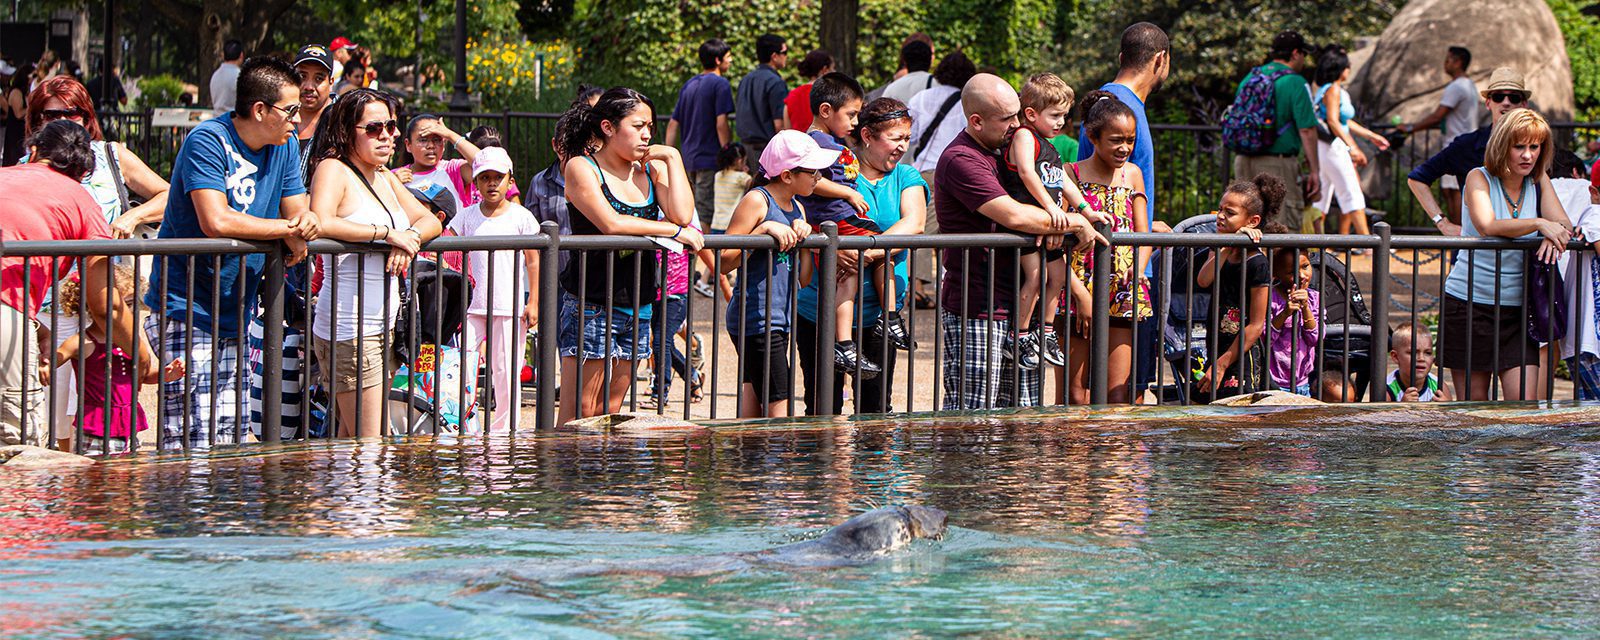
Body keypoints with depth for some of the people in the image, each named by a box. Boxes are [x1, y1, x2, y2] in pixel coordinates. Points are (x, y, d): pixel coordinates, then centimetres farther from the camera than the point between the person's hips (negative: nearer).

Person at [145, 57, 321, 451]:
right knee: (192, 443, -14)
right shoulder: (207, 142, -13)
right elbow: (216, 221, -24)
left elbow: (296, 212, 13)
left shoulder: (285, 146, 10)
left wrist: (306, 221, -13)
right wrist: (287, 230, -14)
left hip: (235, 318, 8)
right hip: (186, 313, -8)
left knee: (226, 439, 6)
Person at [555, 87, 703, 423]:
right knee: (579, 411, -7)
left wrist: (672, 158, -2)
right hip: (590, 304, -6)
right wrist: (674, 231, -14)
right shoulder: (582, 168, -6)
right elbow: (611, 224, -20)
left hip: (638, 304, 6)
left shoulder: (651, 169, 10)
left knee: (609, 409, 7)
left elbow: (683, 215, -5)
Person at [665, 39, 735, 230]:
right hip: (710, 159, -8)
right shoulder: (720, 84, -9)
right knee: (705, 215, -8)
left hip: (689, 158, 8)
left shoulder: (689, 85, 15)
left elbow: (673, 124, 15)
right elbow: (721, 124, -16)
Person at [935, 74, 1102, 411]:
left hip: (1010, 305, 10)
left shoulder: (997, 153, 17)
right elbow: (1014, 216, -24)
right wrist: (1074, 223, -12)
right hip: (975, 310, -10)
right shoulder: (961, 161, -15)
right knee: (970, 410, -9)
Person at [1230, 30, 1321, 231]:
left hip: (1244, 162, 7)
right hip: (1278, 165, -7)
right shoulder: (1295, 83, -9)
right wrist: (1315, 171, -9)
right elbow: (1307, 130, -13)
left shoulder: (1249, 79, 12)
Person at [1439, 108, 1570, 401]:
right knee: (1474, 403, 3)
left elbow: (1563, 226, -2)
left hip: (1517, 308, 3)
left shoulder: (1539, 181, 7)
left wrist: (1554, 238, -25)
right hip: (1470, 302, -3)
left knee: (1524, 403, -9)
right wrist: (1539, 224, -31)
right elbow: (1487, 225, -23)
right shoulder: (1479, 179, -5)